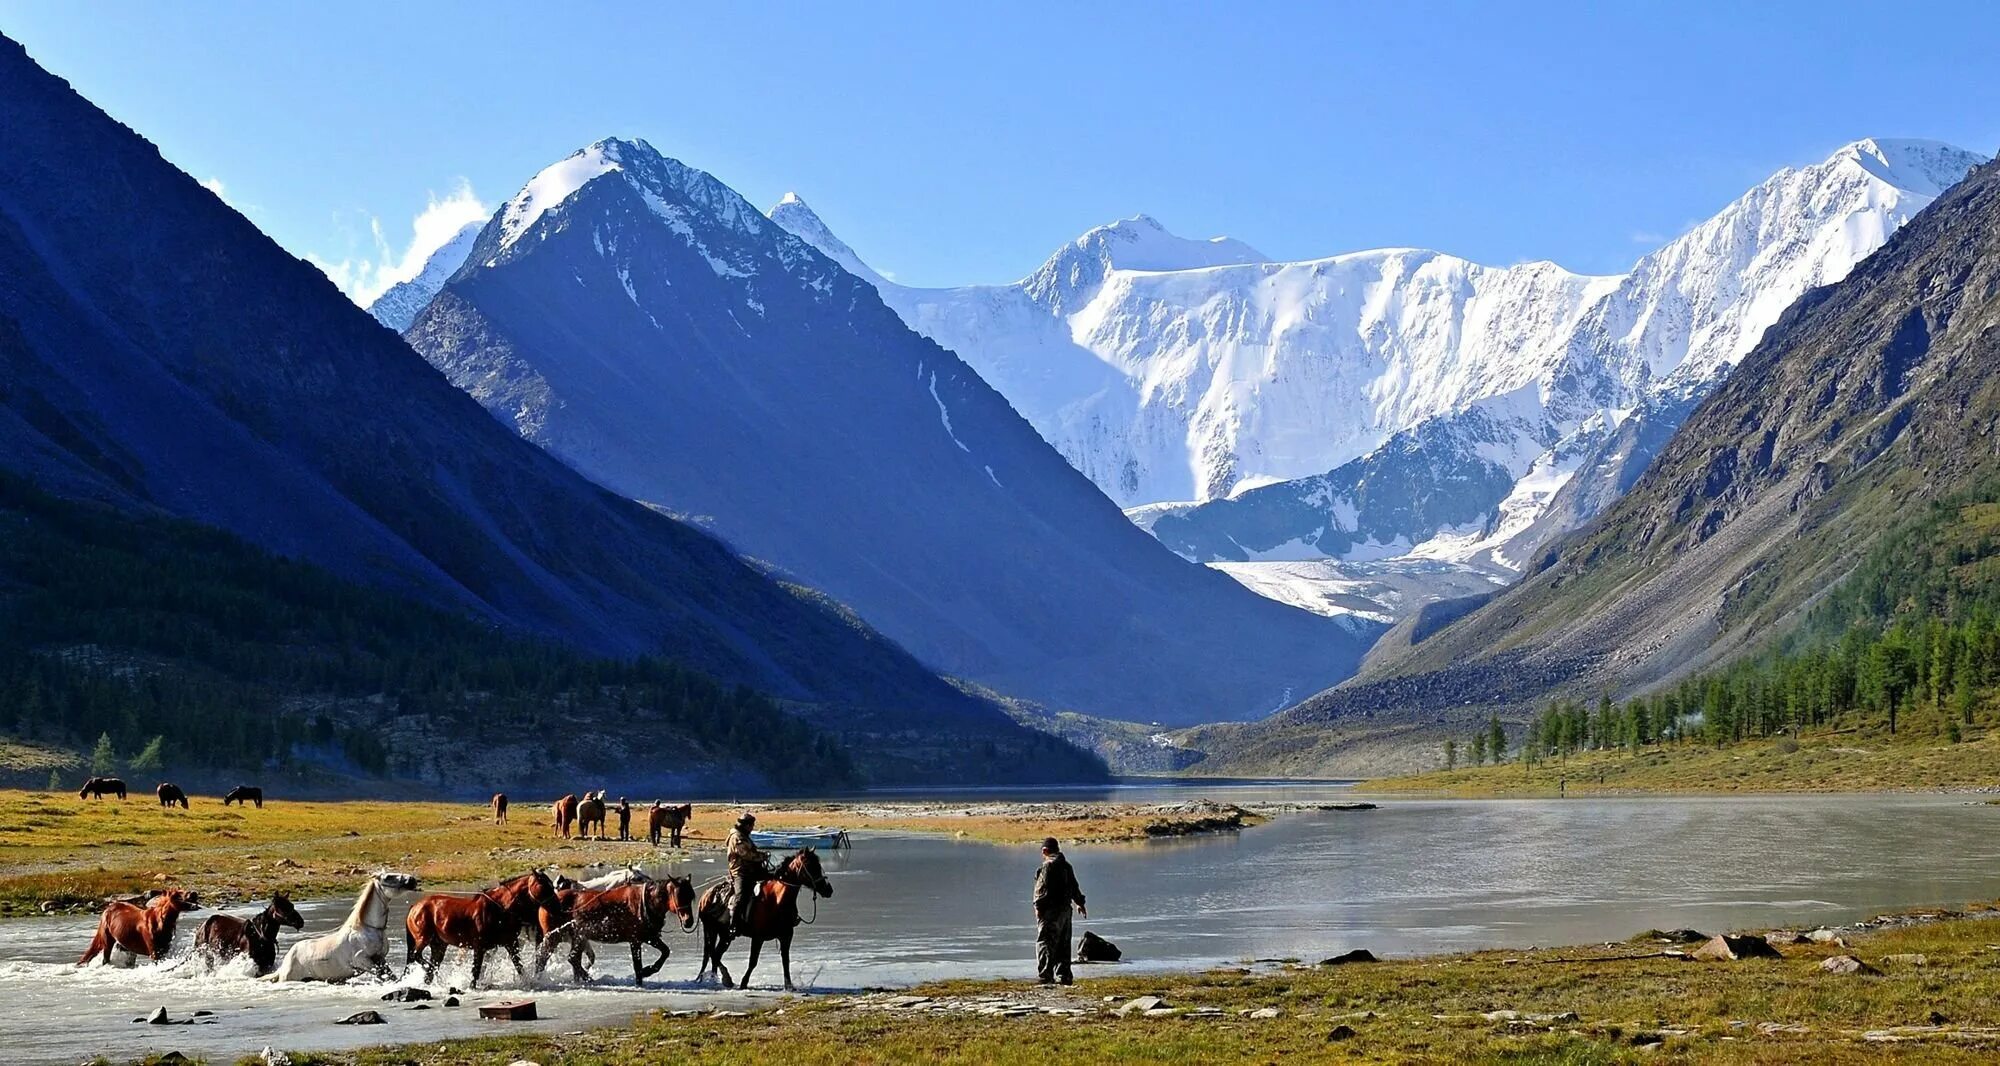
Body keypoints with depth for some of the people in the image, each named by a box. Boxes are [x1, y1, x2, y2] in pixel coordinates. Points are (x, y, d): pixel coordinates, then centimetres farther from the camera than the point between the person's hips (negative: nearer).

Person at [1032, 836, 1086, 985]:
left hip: (1050, 911, -8)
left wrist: (1038, 906, -15)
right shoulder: (1066, 865, 16)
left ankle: (1046, 976, -18)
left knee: (1045, 943, -9)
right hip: (1065, 909, 9)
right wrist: (1079, 903, 38)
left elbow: (1043, 888, -17)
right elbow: (1073, 886, 26)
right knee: (1063, 944, 15)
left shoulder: (1048, 865, -10)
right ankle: (1064, 975, 18)